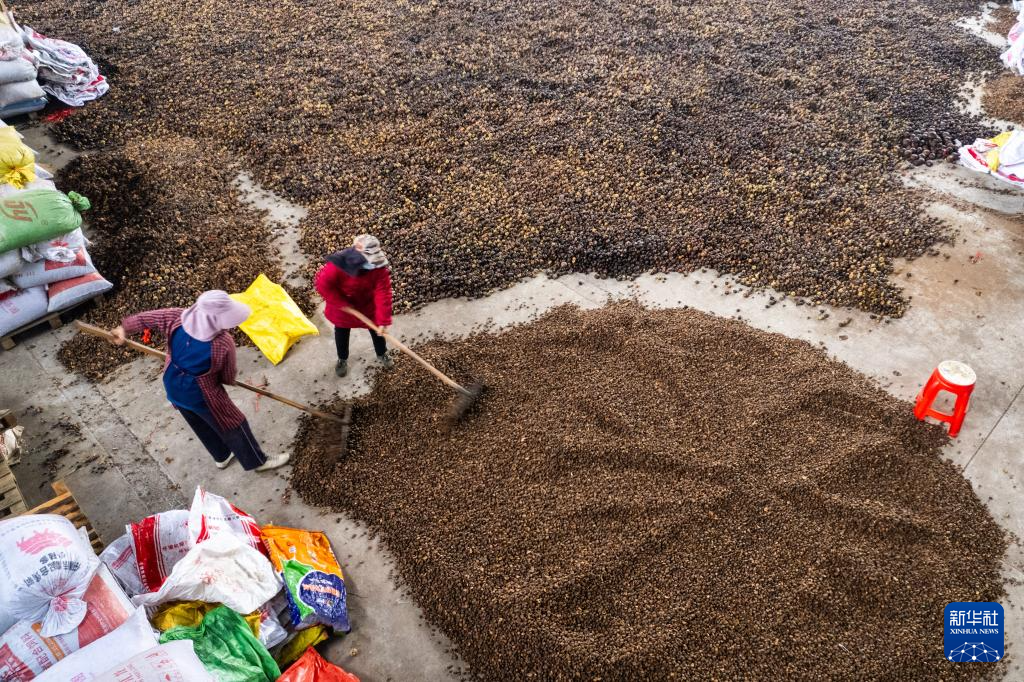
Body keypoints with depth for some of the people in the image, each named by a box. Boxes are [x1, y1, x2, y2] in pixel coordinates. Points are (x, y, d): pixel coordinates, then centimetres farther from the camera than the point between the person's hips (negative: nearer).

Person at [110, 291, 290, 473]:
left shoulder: (175, 318, -20)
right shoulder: (223, 343, -33)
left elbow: (143, 318, -2)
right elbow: (229, 379, -16)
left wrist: (124, 328, 19)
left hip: (174, 390, 6)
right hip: (202, 397, -6)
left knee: (203, 427, 30)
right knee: (233, 425, 19)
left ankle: (222, 457, 56)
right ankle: (257, 461, 41)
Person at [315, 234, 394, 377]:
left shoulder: (379, 266, -32)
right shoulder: (338, 264, -38)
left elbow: (383, 293, -31)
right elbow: (323, 285, -28)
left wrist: (383, 320, -34)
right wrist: (342, 304, -25)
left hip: (368, 303, 1)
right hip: (342, 304, -1)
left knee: (377, 329, 17)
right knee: (341, 332, 19)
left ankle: (382, 354, 47)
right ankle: (342, 359, 46)